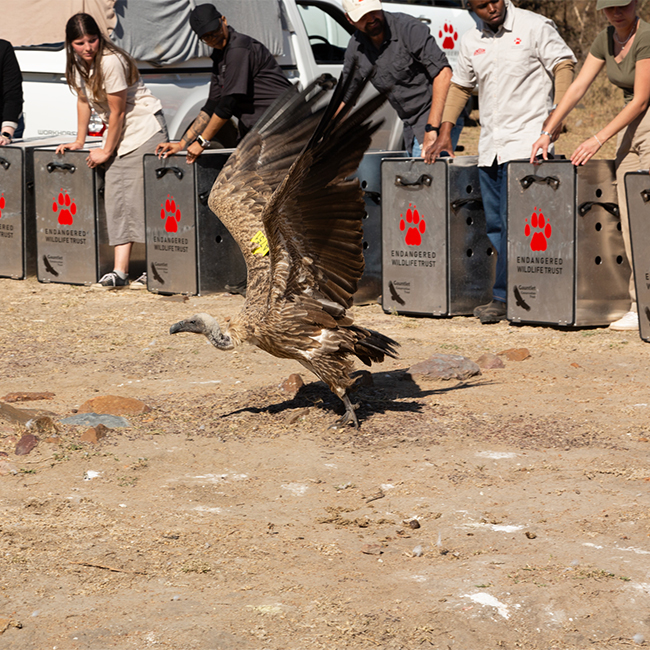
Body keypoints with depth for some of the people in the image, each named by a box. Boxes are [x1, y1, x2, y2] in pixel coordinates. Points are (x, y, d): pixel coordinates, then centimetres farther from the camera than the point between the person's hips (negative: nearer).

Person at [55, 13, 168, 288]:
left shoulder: (111, 62, -23)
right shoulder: (78, 63, 2)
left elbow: (118, 112, -18)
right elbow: (83, 100, 16)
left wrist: (106, 152, -9)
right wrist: (79, 142, 13)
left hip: (145, 127, -8)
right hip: (118, 131, 8)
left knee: (142, 196, -13)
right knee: (116, 198, -1)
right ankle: (120, 271, -6)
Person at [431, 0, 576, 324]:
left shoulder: (534, 26, -3)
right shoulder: (471, 40, 13)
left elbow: (563, 64, -4)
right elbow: (460, 86, 23)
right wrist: (445, 132, 16)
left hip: (525, 142, -7)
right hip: (489, 146, 7)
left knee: (513, 221, -11)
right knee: (494, 223, 5)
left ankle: (503, 298, -8)